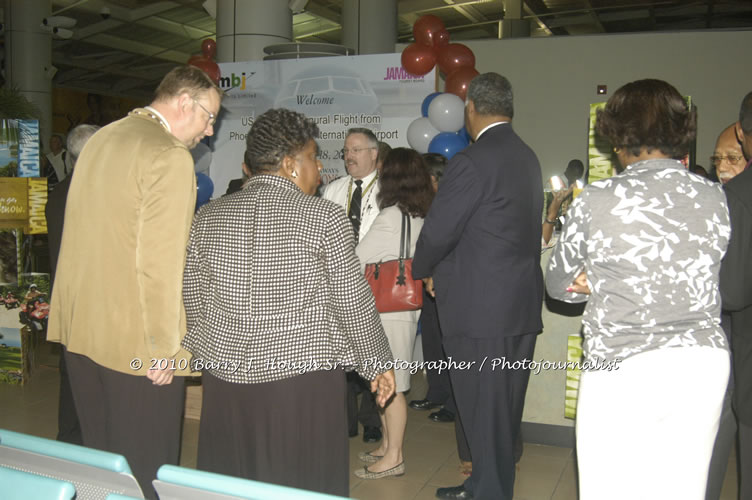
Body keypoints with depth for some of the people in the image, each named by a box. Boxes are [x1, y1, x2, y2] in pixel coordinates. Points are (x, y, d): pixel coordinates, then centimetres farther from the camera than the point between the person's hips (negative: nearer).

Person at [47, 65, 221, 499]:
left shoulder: (102, 139, 11)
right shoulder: (170, 157, -17)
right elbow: (160, 263, -21)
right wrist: (163, 349, -15)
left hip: (81, 327, 9)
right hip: (135, 340, -9)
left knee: (99, 458, 21)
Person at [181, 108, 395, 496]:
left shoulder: (208, 217, 3)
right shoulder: (326, 218, -8)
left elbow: (192, 300, 9)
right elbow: (353, 302, -6)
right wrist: (378, 364, 7)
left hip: (226, 375, 4)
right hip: (303, 374, -4)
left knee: (231, 486, 16)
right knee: (303, 484, 11)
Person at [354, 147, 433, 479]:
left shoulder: (391, 217, -16)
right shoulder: (422, 218, 7)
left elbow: (356, 259, -11)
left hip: (387, 310, -8)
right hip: (405, 307, 8)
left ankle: (394, 457, 10)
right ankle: (388, 445, 28)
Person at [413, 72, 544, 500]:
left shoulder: (472, 161, -16)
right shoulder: (528, 157, 11)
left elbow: (438, 231, -15)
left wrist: (423, 270, 7)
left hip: (481, 309, -9)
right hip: (524, 306, 9)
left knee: (484, 412, 4)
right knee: (505, 410, 18)